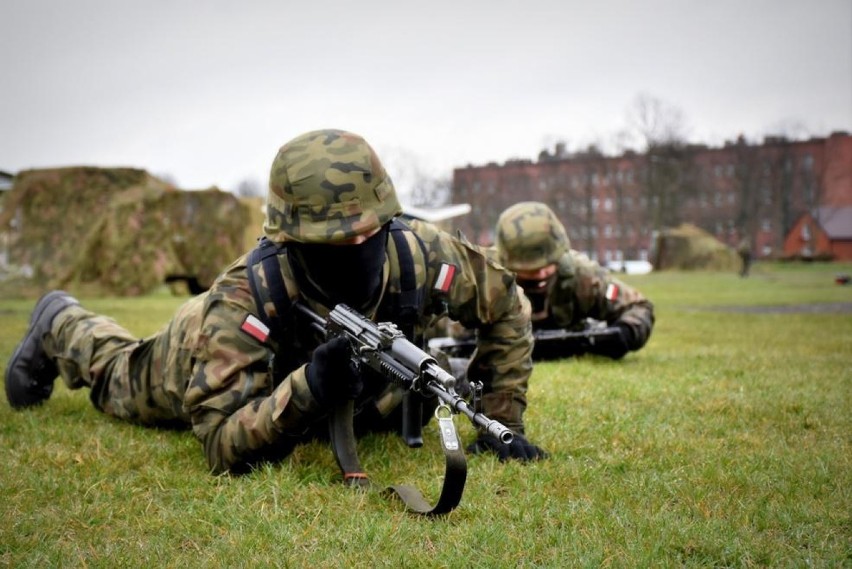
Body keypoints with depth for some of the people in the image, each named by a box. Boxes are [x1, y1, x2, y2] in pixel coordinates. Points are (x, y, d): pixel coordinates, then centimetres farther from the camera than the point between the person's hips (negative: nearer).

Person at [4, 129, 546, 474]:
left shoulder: (419, 256, -39)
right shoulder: (244, 301, -47)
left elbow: (506, 306, -20)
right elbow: (223, 447, -47)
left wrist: (504, 420, -25)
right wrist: (309, 387, -62)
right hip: (202, 350, -3)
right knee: (123, 379, 25)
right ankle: (61, 326, 55)